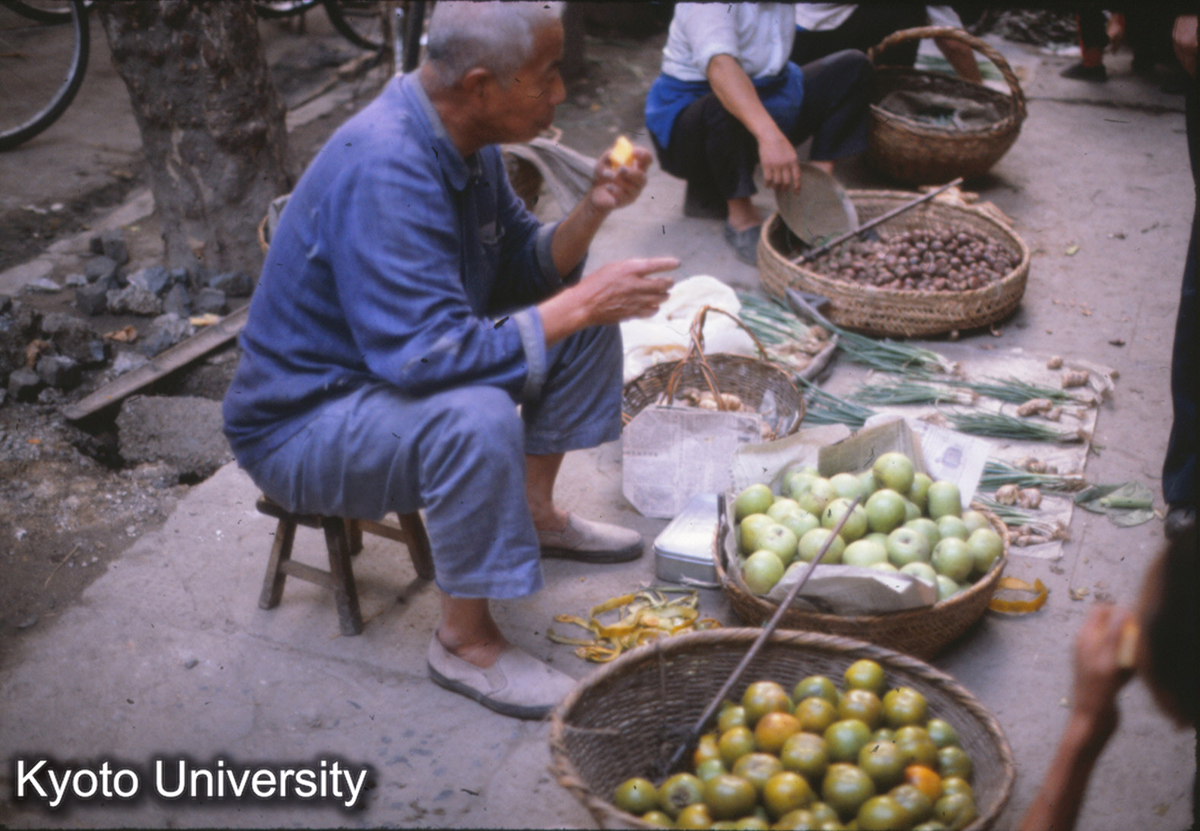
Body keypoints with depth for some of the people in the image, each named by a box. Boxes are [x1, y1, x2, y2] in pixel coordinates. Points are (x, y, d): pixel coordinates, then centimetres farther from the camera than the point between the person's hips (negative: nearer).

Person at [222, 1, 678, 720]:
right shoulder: (382, 168, -32)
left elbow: (521, 271, 7)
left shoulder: (467, 141, -2)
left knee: (582, 313, 6)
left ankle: (536, 512, 20)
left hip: (394, 363, 9)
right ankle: (467, 642, -17)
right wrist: (579, 306, -30)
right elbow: (430, 352, -37)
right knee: (477, 416, -37)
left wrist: (592, 211, -11)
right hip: (300, 423, -9)